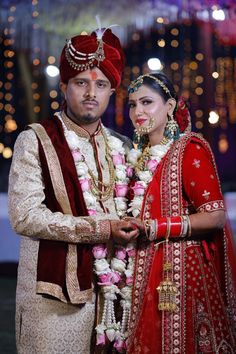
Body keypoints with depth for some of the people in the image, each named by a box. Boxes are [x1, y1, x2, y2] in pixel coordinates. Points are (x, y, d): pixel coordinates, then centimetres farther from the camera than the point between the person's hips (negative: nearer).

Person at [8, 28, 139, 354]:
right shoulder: (35, 141, -5)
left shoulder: (120, 147, 12)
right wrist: (99, 230, -16)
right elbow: (25, 216, -15)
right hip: (54, 292, -5)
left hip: (108, 287, 5)